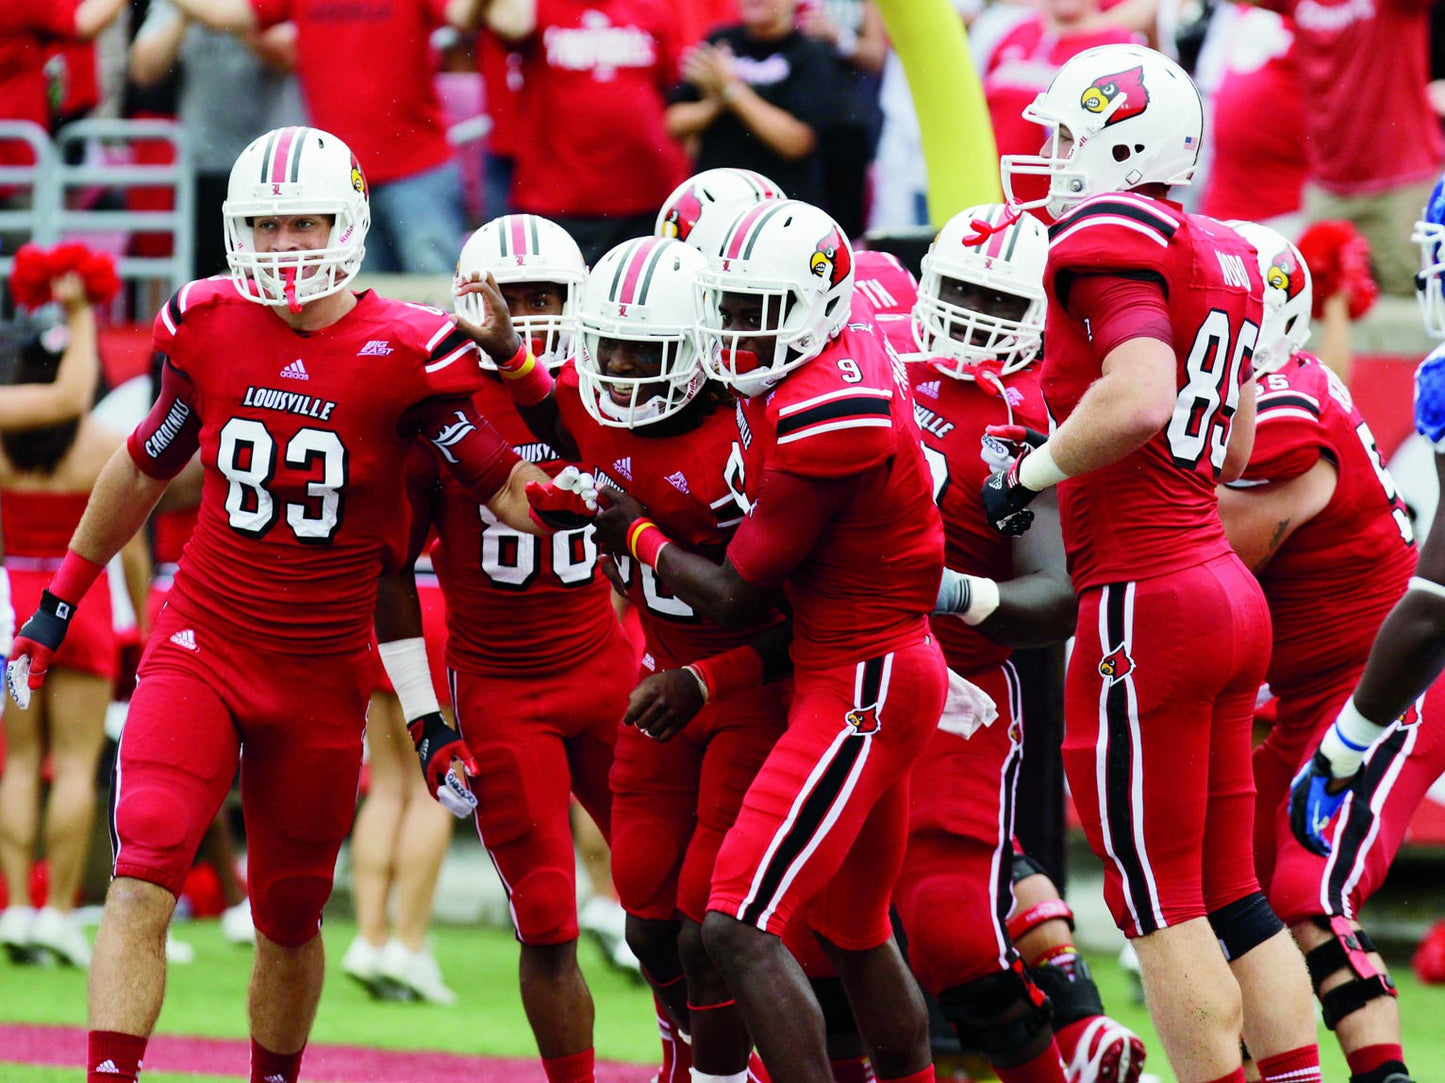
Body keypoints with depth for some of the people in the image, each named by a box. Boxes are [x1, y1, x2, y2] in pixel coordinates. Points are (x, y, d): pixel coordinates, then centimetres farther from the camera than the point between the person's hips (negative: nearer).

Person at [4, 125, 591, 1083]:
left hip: (323, 672, -1)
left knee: (290, 918, 11)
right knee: (143, 876, -20)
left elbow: (502, 484, -7)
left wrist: (555, 500, -30)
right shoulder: (207, 328, -2)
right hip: (202, 648, 1)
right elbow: (147, 466, 14)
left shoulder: (404, 354, -10)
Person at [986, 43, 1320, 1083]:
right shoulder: (1222, 255, 15)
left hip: (1148, 600, -9)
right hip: (1228, 593, 9)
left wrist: (1033, 472, -11)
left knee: (1160, 901, -3)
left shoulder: (1111, 237, -11)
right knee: (1231, 892, 11)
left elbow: (1138, 399, -26)